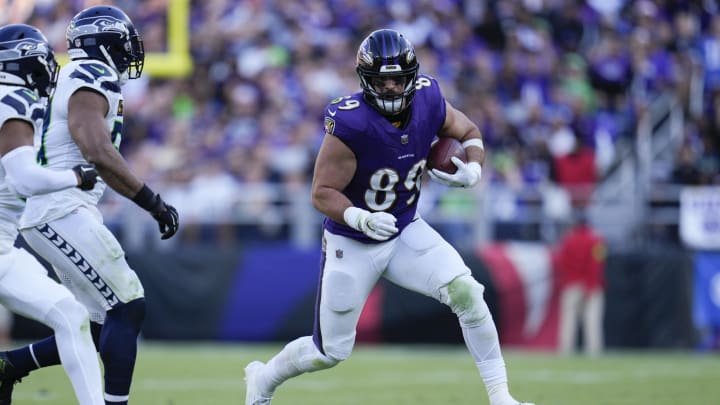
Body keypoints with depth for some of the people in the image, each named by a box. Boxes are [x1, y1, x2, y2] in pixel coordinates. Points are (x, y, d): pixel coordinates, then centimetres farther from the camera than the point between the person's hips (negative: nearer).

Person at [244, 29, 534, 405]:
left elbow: (469, 133, 7)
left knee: (466, 292, -20)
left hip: (405, 232, 4)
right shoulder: (350, 123, -29)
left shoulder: (428, 102, -13)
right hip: (352, 245, -4)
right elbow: (322, 193, -23)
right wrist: (362, 219, -40)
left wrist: (472, 170, -14)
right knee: (331, 353, 6)